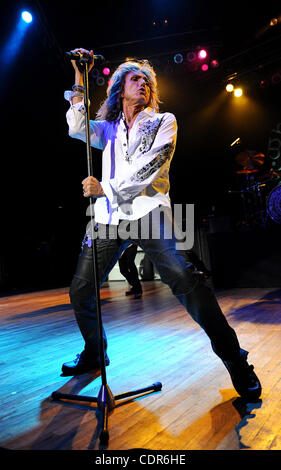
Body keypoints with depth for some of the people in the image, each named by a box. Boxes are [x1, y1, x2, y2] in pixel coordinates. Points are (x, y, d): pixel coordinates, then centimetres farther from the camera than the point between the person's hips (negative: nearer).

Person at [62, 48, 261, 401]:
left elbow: (146, 170, -3)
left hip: (147, 210, -4)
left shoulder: (163, 122, 12)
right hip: (109, 217, 5)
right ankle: (94, 353, 28)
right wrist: (79, 81, 5)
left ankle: (235, 361, -10)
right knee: (80, 290, 4)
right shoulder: (109, 128, 24)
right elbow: (77, 128, 8)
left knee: (184, 279, -25)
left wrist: (104, 188, -2)